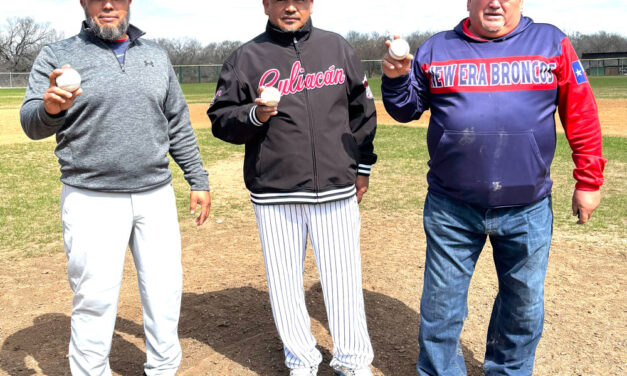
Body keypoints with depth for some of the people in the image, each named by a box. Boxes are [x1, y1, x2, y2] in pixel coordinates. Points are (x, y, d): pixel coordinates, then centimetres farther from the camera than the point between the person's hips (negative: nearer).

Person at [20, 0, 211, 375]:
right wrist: (50, 108, -31)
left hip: (156, 196, 4)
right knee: (96, 298, 2)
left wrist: (199, 180, 11)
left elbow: (179, 126, 14)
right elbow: (32, 125, -8)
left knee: (164, 289, 10)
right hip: (92, 201, -3)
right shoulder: (58, 56, 1)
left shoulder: (156, 55, 12)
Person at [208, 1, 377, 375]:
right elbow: (221, 119, 4)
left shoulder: (337, 47, 10)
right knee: (285, 282, 7)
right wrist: (254, 116, -16)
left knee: (344, 279, 5)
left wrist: (362, 166, 14)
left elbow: (362, 110, 16)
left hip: (336, 189, 1)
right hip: (274, 194, -1)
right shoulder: (247, 57, 3)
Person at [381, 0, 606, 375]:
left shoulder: (552, 44, 2)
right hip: (451, 210, 0)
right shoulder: (436, 49, 5)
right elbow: (407, 109, 12)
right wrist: (396, 78, -8)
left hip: (528, 210, 1)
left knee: (524, 307, 15)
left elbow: (582, 116, 3)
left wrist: (588, 181, 3)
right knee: (441, 305, 10)